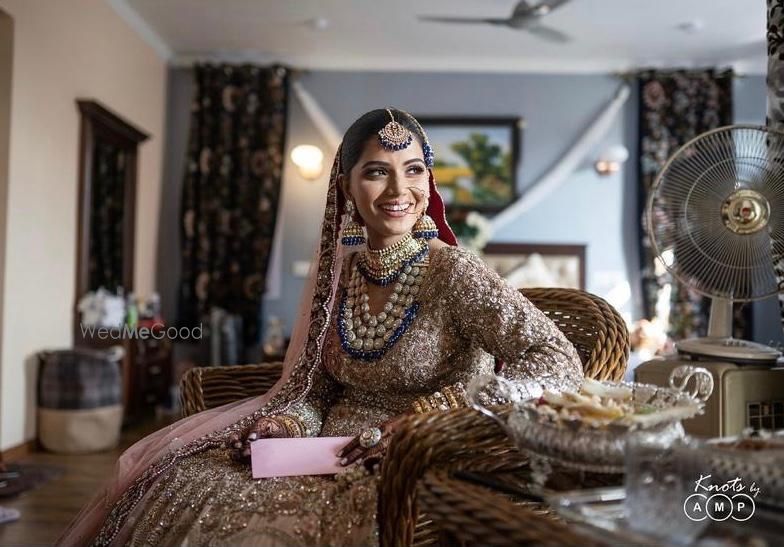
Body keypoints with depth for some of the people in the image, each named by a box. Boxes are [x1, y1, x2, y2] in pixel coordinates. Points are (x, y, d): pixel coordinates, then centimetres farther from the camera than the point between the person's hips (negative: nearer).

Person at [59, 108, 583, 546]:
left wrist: (421, 416, -25)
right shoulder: (341, 272, 4)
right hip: (334, 462, 5)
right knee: (178, 480, -9)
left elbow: (562, 366, -21)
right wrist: (287, 422, -10)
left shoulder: (452, 272, -13)